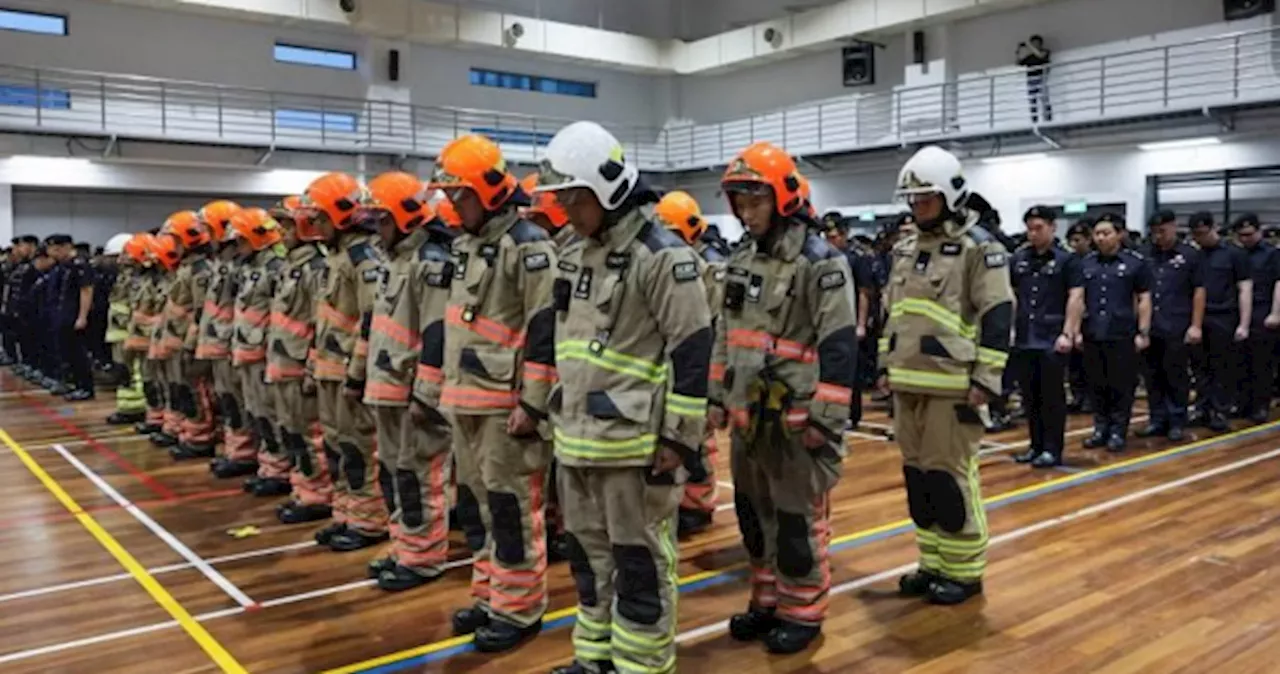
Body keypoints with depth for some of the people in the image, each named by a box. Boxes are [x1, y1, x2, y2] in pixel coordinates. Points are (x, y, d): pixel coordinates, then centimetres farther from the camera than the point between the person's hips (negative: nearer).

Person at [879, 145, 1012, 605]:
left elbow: (998, 317, -12)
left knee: (950, 475, -3)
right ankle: (933, 563, 24)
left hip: (953, 386, -7)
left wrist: (987, 378, -15)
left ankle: (964, 571, 11)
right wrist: (887, 366, 18)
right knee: (917, 473, 12)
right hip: (908, 383, 7)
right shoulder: (905, 250, 15)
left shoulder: (978, 247, -7)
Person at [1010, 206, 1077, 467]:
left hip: (1052, 340, -4)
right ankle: (1036, 445, 20)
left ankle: (1052, 449, 8)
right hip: (1025, 338, 5)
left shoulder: (1065, 259, -3)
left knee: (1052, 395, 0)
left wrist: (1067, 333, -13)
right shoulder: (1018, 259, 9)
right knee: (1030, 396, 10)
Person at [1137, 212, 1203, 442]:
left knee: (1177, 377, 4)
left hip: (1178, 328, -3)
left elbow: (1199, 291, 1)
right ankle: (1157, 420, 19)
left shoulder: (1190, 255, 0)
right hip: (1149, 328, 3)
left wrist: (1196, 325, -4)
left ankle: (1177, 422, 14)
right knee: (1153, 377, 9)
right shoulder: (1144, 255, 6)